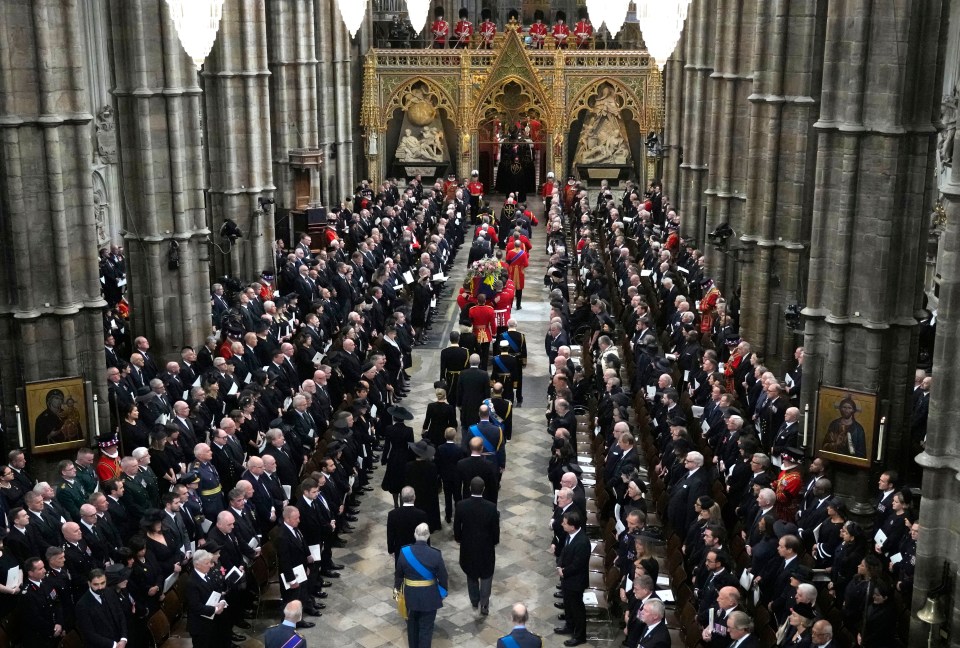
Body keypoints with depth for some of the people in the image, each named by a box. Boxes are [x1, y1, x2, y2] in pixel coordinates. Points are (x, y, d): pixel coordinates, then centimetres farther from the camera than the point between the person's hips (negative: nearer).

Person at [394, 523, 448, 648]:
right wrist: (443, 592, 8)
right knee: (426, 627, 10)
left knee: (412, 623, 23)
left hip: (411, 594, 2)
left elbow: (398, 573, 1)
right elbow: (442, 576, -8)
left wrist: (397, 587, 19)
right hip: (429, 596, -2)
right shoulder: (435, 554, -19)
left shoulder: (405, 552, -14)